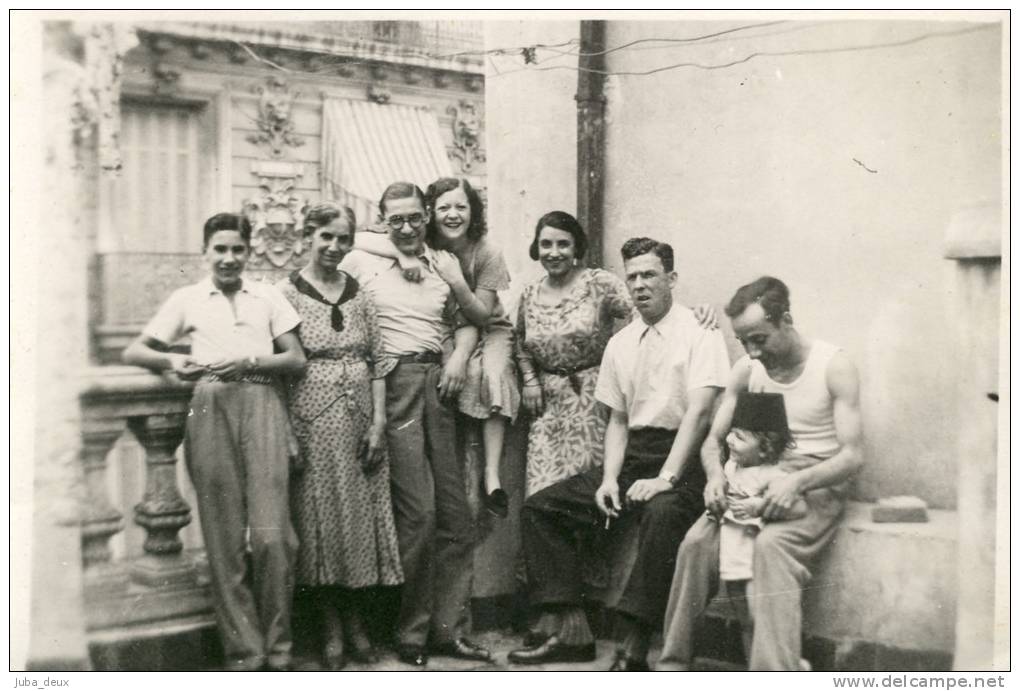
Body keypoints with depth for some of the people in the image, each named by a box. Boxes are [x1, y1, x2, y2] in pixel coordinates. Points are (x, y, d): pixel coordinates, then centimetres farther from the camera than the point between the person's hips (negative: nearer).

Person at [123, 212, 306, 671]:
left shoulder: (268, 297, 17)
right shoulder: (187, 299, 17)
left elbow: (296, 358, 11)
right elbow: (133, 352, 16)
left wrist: (248, 362, -5)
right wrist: (171, 360, -5)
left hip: (261, 403, 0)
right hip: (210, 406, 1)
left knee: (271, 533, -12)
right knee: (224, 538, -3)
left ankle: (276, 647, 2)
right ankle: (244, 652, 4)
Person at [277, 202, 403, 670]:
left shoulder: (359, 292, 9)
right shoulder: (287, 291, -1)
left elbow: (379, 360, 8)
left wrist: (378, 421, -1)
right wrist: (286, 435, -12)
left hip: (359, 417, 3)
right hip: (310, 418, -3)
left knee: (362, 517, 7)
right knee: (318, 518, 2)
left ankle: (354, 620, 23)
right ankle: (331, 630, 15)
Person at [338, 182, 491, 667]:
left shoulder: (443, 264, 17)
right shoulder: (359, 262, 4)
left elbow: (467, 321, 24)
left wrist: (460, 357, 4)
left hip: (436, 384, 5)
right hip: (393, 385, -5)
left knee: (455, 513, 5)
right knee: (417, 510, -9)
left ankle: (448, 630, 15)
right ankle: (409, 633, 5)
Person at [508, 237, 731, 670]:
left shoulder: (698, 333, -4)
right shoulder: (620, 345, 14)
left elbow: (700, 411, -15)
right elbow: (617, 420, 14)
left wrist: (666, 478, -24)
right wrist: (609, 479, -2)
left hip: (681, 460, -6)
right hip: (633, 457, 7)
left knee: (661, 513, -39)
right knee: (539, 508, -5)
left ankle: (632, 651, -31)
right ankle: (574, 631, -5)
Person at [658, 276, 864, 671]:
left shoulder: (834, 367, -5)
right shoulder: (747, 369, 9)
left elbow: (852, 456, -11)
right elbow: (713, 441, 13)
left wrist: (797, 481, -28)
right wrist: (716, 475, -11)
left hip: (816, 489, -4)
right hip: (755, 483, 4)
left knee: (770, 545, -35)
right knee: (697, 542, -23)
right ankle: (672, 668, -15)